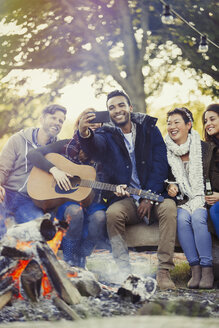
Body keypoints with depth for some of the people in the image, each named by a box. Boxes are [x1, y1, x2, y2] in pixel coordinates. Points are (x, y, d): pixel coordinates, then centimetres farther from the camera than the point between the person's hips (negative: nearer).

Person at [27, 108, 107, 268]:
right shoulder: (67, 146, 4)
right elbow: (33, 154, -2)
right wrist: (54, 170, -16)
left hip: (91, 201, 2)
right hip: (65, 199, -1)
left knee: (99, 217, -33)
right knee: (75, 211, -37)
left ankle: (81, 259, -11)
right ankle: (70, 263, -19)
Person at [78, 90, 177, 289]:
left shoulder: (149, 129, 9)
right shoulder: (107, 135, 6)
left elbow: (160, 164, -1)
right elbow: (95, 147, -21)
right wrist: (85, 135, -48)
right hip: (124, 199, 0)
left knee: (169, 206, -32)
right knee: (113, 212, -32)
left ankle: (164, 271, -30)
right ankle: (125, 274, -29)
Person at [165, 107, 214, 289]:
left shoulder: (204, 148, 2)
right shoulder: (167, 151, 7)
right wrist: (170, 187, -6)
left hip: (202, 199, -2)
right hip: (181, 201, 2)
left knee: (198, 217, -32)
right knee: (182, 218, -30)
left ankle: (207, 269, -30)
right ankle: (195, 269, -28)